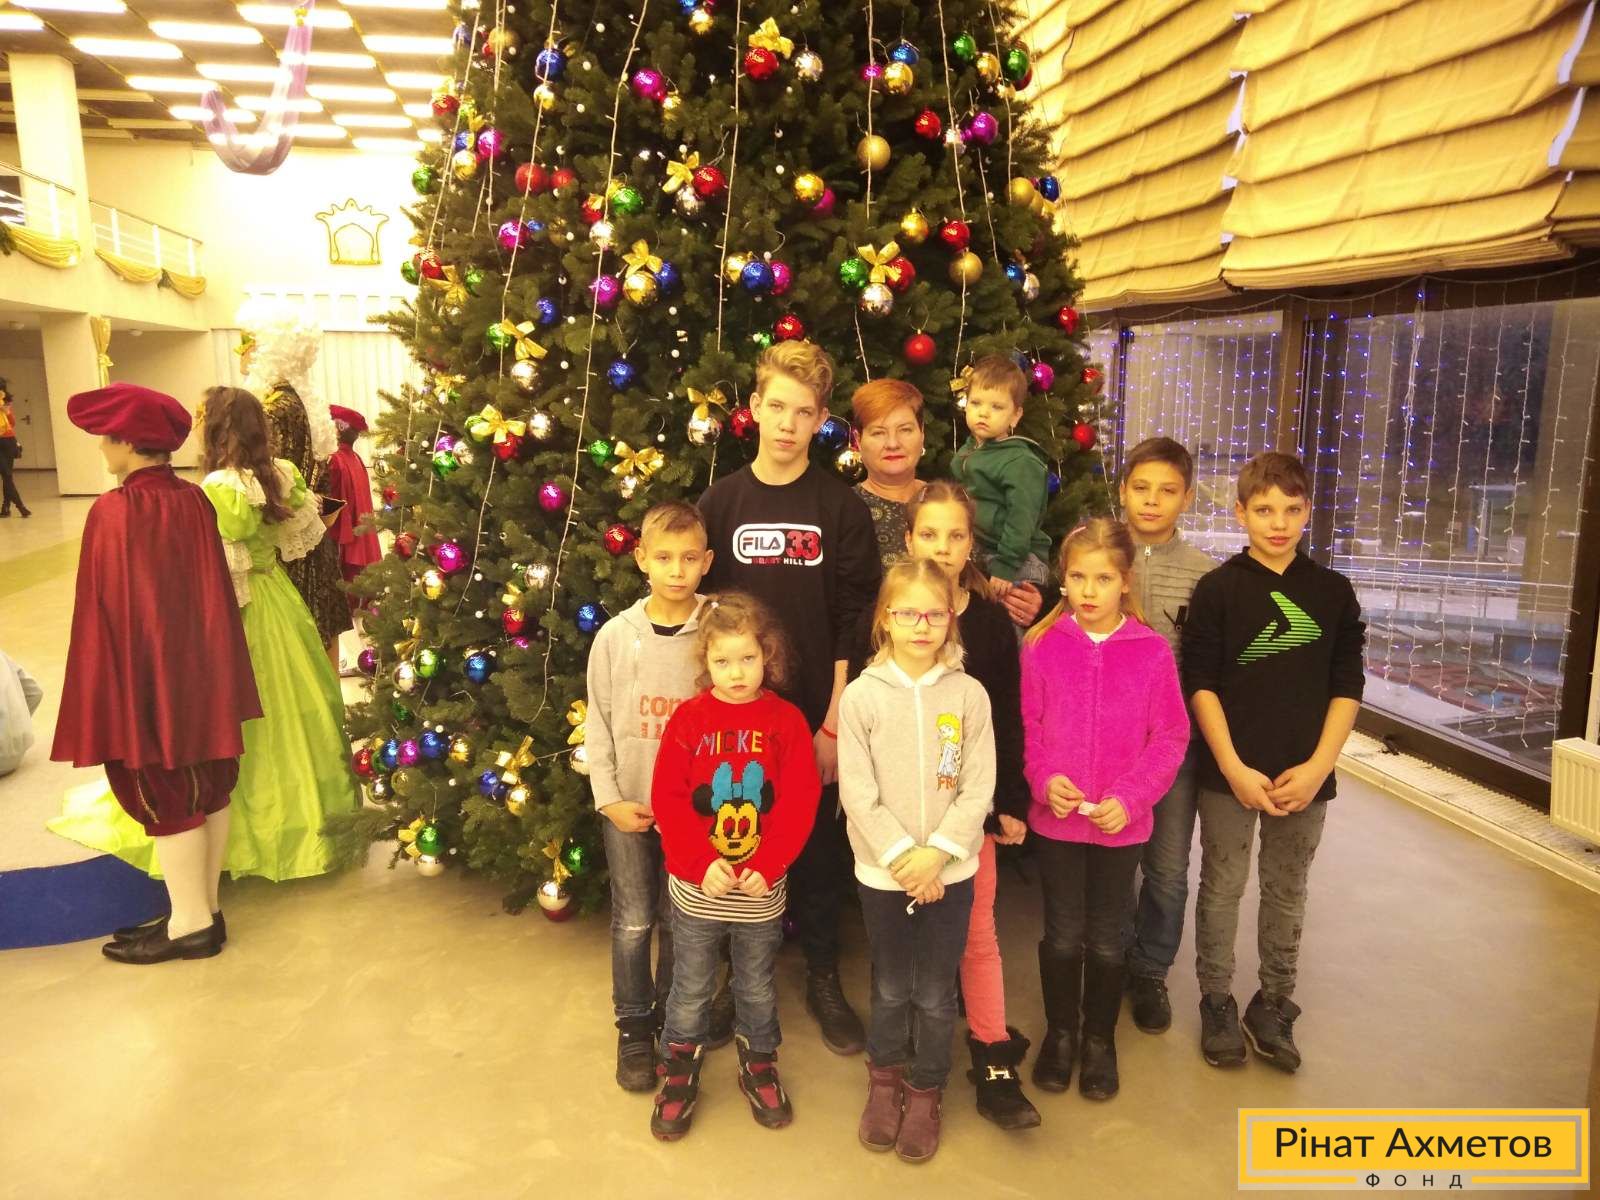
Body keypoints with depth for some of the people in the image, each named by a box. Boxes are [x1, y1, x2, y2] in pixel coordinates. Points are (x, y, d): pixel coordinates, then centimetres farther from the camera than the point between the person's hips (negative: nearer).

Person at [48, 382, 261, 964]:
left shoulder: (113, 512, -18)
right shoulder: (194, 501, 0)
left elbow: (106, 611, -15)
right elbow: (214, 594, 6)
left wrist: (106, 692, -7)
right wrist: (210, 665, 15)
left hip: (145, 675, -7)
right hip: (200, 672, 7)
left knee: (163, 794, 5)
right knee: (208, 787, 13)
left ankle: (191, 923, 15)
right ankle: (204, 906, 27)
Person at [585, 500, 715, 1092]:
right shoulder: (616, 636, -6)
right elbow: (598, 724, 1)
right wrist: (610, 798, -4)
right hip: (630, 806, 1)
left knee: (681, 923, 13)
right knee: (633, 923, 9)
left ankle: (672, 1018, 35)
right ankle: (634, 1029, 28)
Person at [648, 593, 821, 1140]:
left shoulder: (787, 720, -7)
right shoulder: (688, 718, -7)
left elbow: (800, 803, -10)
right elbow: (667, 799, -10)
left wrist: (765, 866, -18)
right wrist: (704, 864, -18)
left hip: (762, 890, 1)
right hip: (697, 889, 0)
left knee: (757, 988, 19)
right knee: (690, 991, 15)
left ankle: (759, 1066, 41)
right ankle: (679, 1072, 36)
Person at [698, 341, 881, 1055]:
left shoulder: (842, 507, -3)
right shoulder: (721, 502, 2)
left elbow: (852, 623, -5)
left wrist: (834, 722, -8)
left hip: (817, 715, -1)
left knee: (820, 849, 11)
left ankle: (823, 980, 30)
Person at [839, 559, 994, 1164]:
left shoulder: (969, 694, -5)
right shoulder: (861, 694, -7)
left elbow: (978, 789, -6)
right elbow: (858, 793, -9)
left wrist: (936, 852, -15)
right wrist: (901, 856, -14)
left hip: (950, 871, 0)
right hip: (882, 871, 0)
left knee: (935, 995, 11)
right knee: (890, 989, 15)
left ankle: (925, 1093, 34)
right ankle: (885, 1079, 40)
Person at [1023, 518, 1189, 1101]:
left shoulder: (1153, 652, -8)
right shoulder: (1041, 646, -7)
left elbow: (1170, 737, -4)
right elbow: (1027, 727, 0)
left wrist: (1130, 798, -13)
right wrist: (1045, 780, -14)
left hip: (1122, 823, 0)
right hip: (1055, 819, 0)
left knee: (1107, 939, 14)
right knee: (1062, 936, 13)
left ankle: (1100, 1038, 36)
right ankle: (1060, 1033, 35)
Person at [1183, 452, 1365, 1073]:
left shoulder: (1333, 592, 3)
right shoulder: (1218, 588, -4)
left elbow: (1347, 688, 3)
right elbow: (1199, 684, -6)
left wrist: (1317, 767, -7)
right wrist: (1234, 768, -12)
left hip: (1304, 775, 2)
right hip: (1230, 773, -2)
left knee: (1287, 892, 13)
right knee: (1222, 889, 8)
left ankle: (1273, 1004, 30)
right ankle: (1217, 1003, 24)